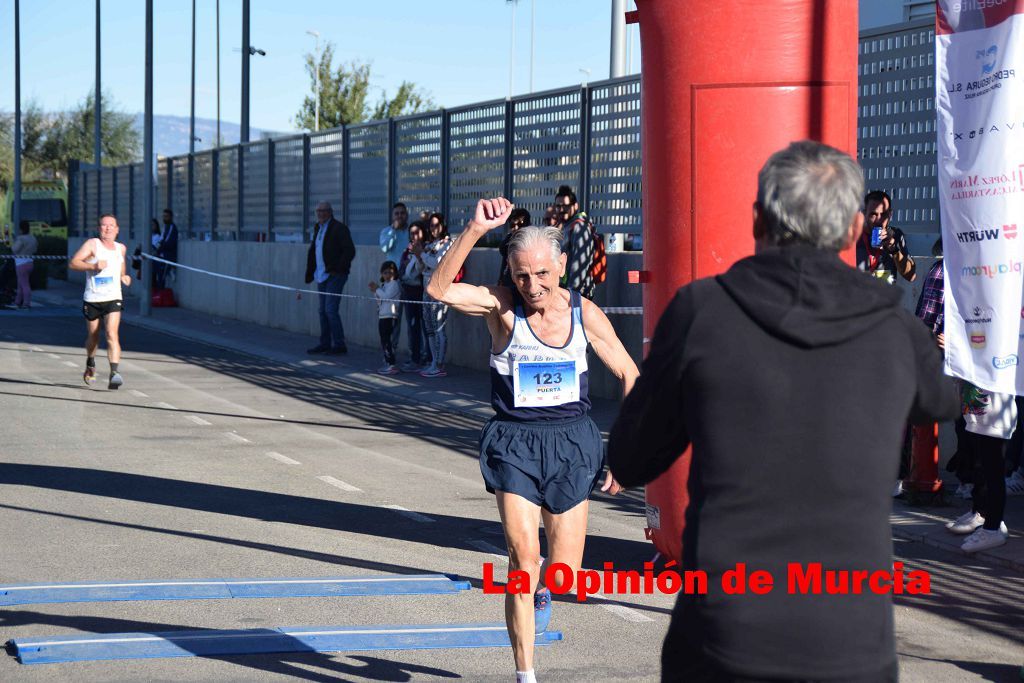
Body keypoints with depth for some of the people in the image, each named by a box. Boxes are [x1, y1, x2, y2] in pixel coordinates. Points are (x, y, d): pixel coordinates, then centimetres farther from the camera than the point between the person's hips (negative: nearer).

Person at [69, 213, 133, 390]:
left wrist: (124, 276, 11)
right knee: (93, 336, 14)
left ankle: (114, 373, -27)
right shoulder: (92, 244, -4)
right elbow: (73, 263, -11)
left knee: (112, 334, -18)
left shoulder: (121, 248, 10)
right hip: (92, 299, -1)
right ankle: (90, 365, 44)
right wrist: (93, 266, -24)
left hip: (113, 299, 1)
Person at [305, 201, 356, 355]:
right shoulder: (318, 228, 15)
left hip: (335, 276, -9)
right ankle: (325, 344, 17)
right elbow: (313, 250, 25)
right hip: (322, 275, 9)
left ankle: (339, 345, -7)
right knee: (322, 310, 10)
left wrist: (337, 269, -17)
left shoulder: (339, 228, -10)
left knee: (330, 309, -13)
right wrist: (310, 272, 17)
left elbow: (350, 251, -16)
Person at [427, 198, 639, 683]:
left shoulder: (584, 314, -4)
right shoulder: (501, 306, -10)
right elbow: (438, 289, -27)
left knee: (564, 572, 4)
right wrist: (475, 230, -35)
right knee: (523, 556, -15)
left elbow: (629, 375, 5)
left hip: (571, 442, 2)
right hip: (514, 443, -2)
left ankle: (540, 588, 43)